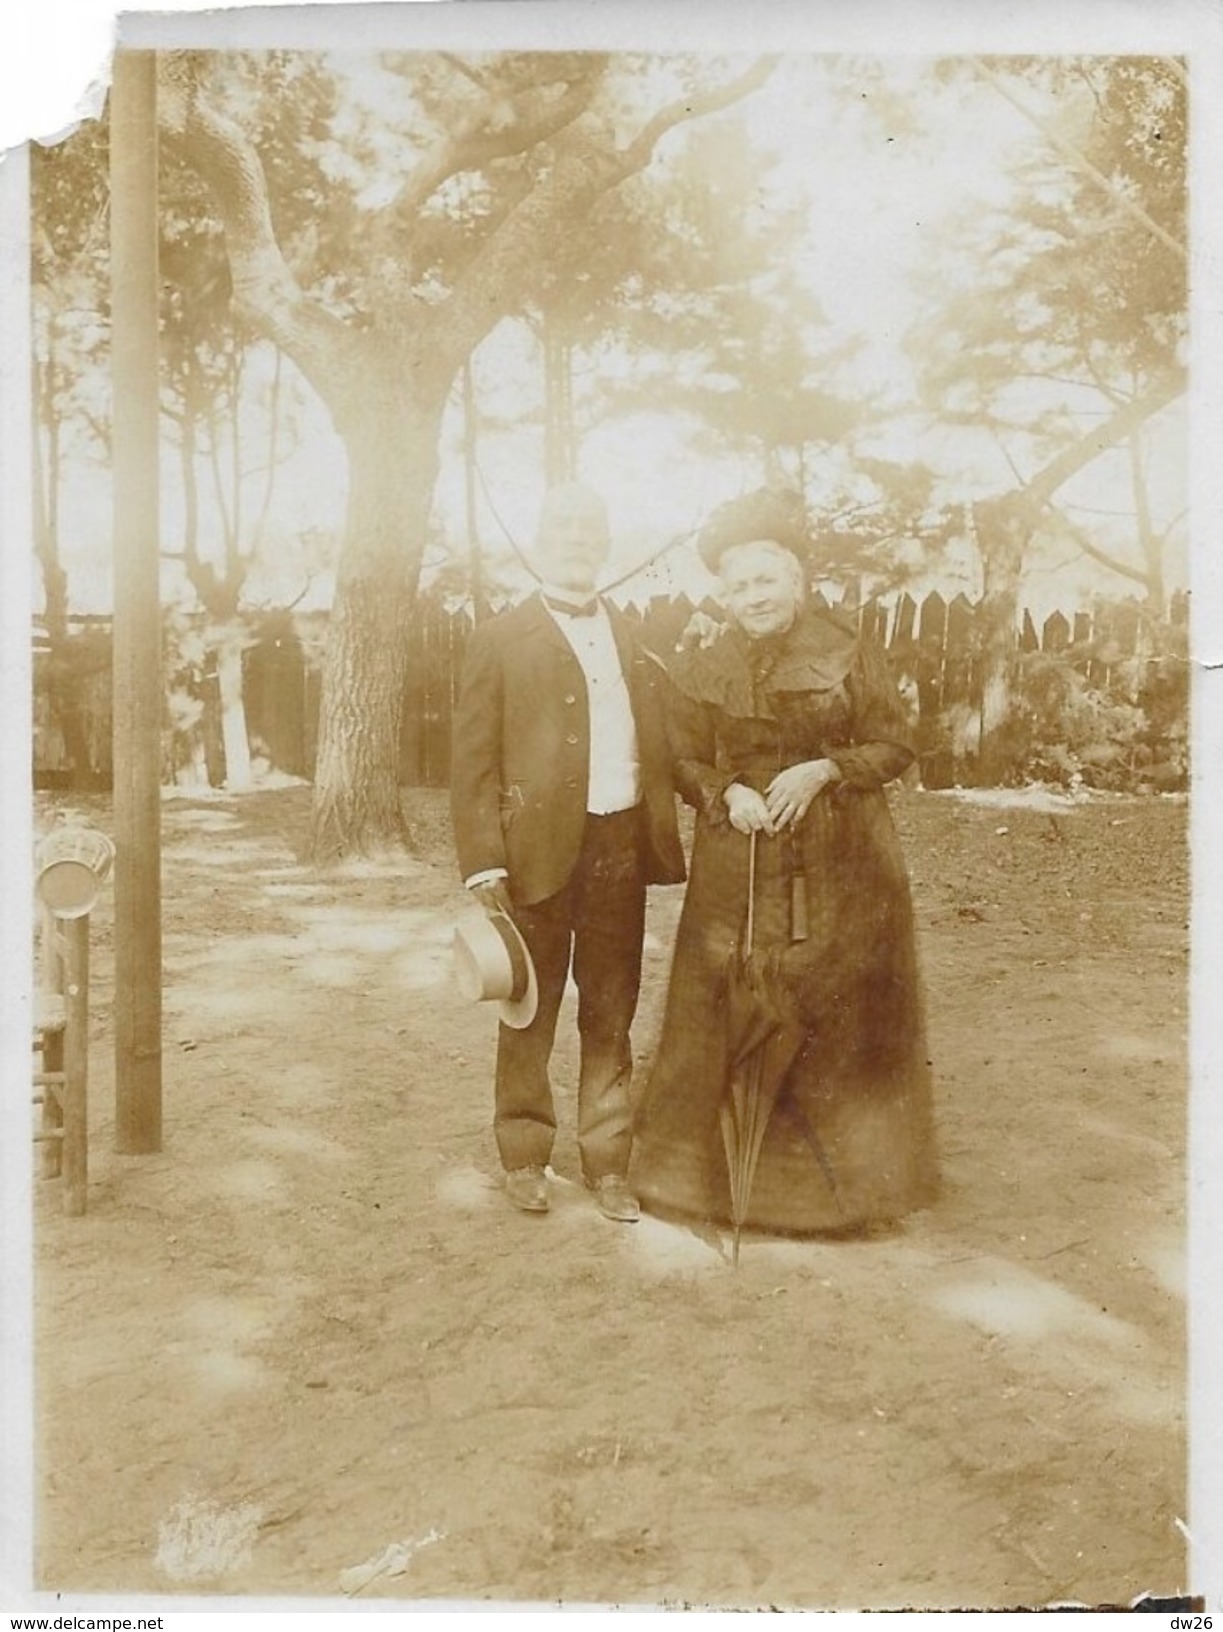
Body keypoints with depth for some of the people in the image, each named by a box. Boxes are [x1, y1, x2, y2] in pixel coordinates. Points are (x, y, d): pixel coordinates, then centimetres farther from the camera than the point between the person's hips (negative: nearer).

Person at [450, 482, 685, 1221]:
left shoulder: (634, 637, 14)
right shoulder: (502, 639, 0)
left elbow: (661, 742, 14)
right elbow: (474, 763, -5)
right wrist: (485, 867, -12)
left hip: (621, 847, 3)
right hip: (540, 849, -3)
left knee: (611, 1016, 11)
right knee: (531, 1014, 10)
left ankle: (608, 1161, 25)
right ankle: (525, 1156, 26)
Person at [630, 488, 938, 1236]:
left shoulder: (847, 652, -3)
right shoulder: (702, 670, 3)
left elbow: (896, 744, -1)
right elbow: (685, 761, 9)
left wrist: (823, 770, -16)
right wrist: (727, 793, -12)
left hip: (842, 865, -1)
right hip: (740, 868, 2)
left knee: (838, 1016, 5)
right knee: (731, 1015, 5)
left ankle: (846, 1171, 23)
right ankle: (730, 1169, 22)